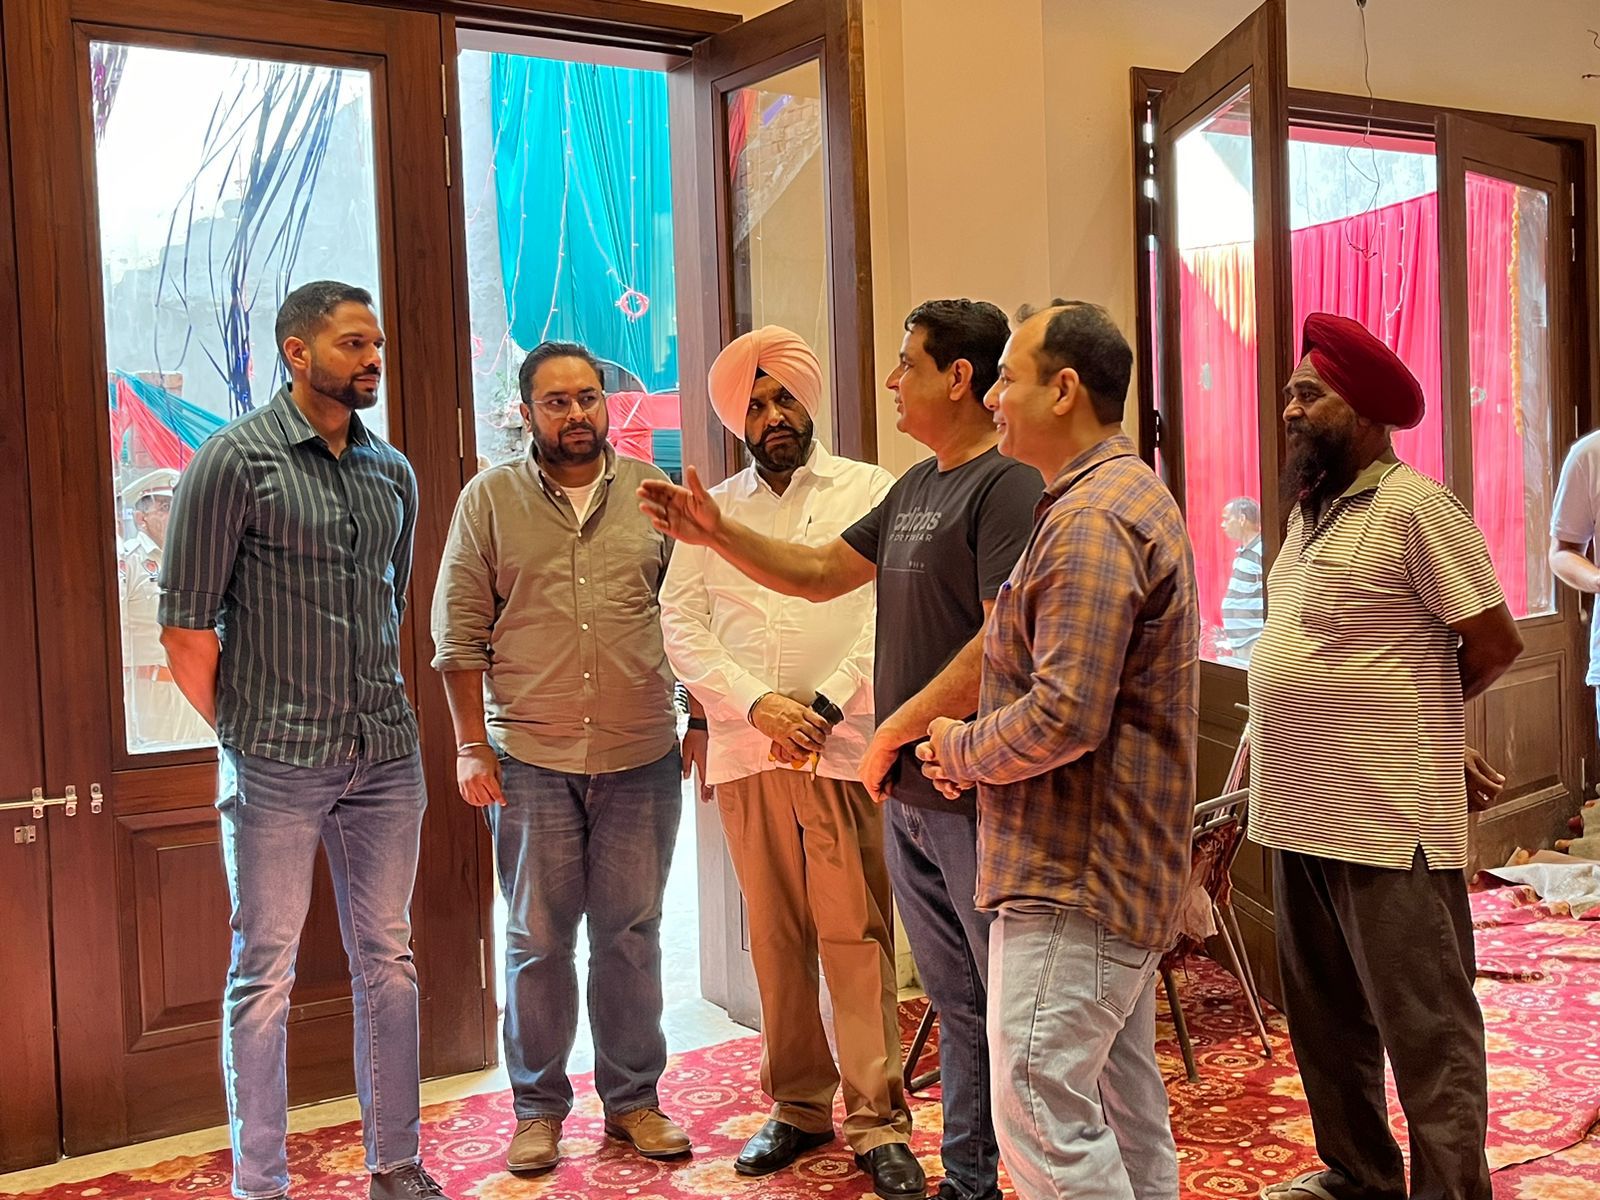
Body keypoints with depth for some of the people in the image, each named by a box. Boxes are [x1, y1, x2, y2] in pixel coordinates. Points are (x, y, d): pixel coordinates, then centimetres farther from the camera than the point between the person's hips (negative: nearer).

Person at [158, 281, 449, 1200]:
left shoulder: (392, 471, 10)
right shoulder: (236, 460, -6)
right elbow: (185, 628, -6)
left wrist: (384, 712, 12)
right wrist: (247, 735, -1)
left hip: (386, 755, 5)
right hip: (277, 765, -5)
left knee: (388, 961, 12)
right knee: (265, 972, 4)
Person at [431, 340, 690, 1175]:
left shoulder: (651, 492, 6)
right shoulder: (489, 500, 2)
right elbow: (460, 631, 0)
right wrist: (471, 746, -4)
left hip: (642, 758, 1)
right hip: (530, 759, -1)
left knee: (631, 934, 10)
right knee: (537, 941, 7)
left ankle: (633, 1100, 24)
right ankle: (538, 1110, 22)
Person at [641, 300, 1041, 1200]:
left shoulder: (1010, 486, -14)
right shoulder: (914, 489, 14)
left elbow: (1003, 643, -23)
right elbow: (821, 572, 21)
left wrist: (892, 731, -14)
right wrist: (716, 533, 11)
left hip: (980, 796, -9)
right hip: (908, 791, 9)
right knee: (956, 1004, 18)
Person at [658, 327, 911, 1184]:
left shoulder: (870, 492, 5)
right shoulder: (713, 511, 14)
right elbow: (680, 623, 5)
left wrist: (826, 704, -12)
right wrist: (758, 704, -8)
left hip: (843, 747, -3)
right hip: (744, 751, 3)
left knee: (855, 936, -3)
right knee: (775, 936, 8)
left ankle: (878, 1120, 6)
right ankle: (797, 1106, 21)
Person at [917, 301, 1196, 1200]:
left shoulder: (1091, 520, -19)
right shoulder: (1132, 494, 16)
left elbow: (1064, 716, -26)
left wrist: (961, 749, -8)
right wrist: (978, 749, 7)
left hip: (1074, 875, -11)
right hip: (1122, 864, 11)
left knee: (1042, 1112, -6)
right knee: (1126, 1107, 18)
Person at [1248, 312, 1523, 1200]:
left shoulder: (1415, 508, -12)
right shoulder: (1311, 511, 13)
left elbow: (1496, 644, -10)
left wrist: (1416, 717, 5)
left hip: (1387, 823, -9)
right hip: (1299, 814, 9)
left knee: (1425, 1029, 2)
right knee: (1325, 1018, 19)